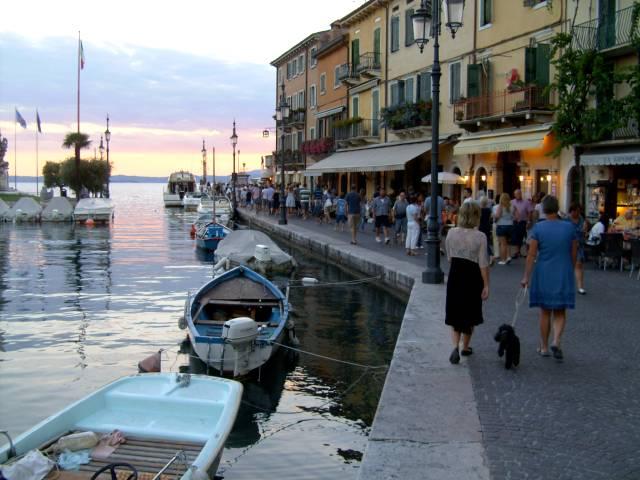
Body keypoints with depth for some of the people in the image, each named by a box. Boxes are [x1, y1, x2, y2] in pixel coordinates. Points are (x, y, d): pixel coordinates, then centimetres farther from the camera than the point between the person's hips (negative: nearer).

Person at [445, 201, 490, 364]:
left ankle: (455, 346, -7)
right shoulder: (480, 237, -15)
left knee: (455, 313, 11)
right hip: (472, 277, -2)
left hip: (455, 274, 3)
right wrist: (486, 285, -6)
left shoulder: (451, 233, -4)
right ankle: (465, 347, 28)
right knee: (470, 314, 16)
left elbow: (449, 257, 6)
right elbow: (483, 264, -13)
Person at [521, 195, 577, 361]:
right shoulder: (569, 227, -3)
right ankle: (556, 341, -11)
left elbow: (531, 255, -9)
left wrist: (526, 276, -2)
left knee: (545, 312, 13)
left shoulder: (538, 228, -9)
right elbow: (574, 254, 4)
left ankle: (544, 347, 20)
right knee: (560, 312, 11)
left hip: (544, 274, 0)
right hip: (563, 274, 1)